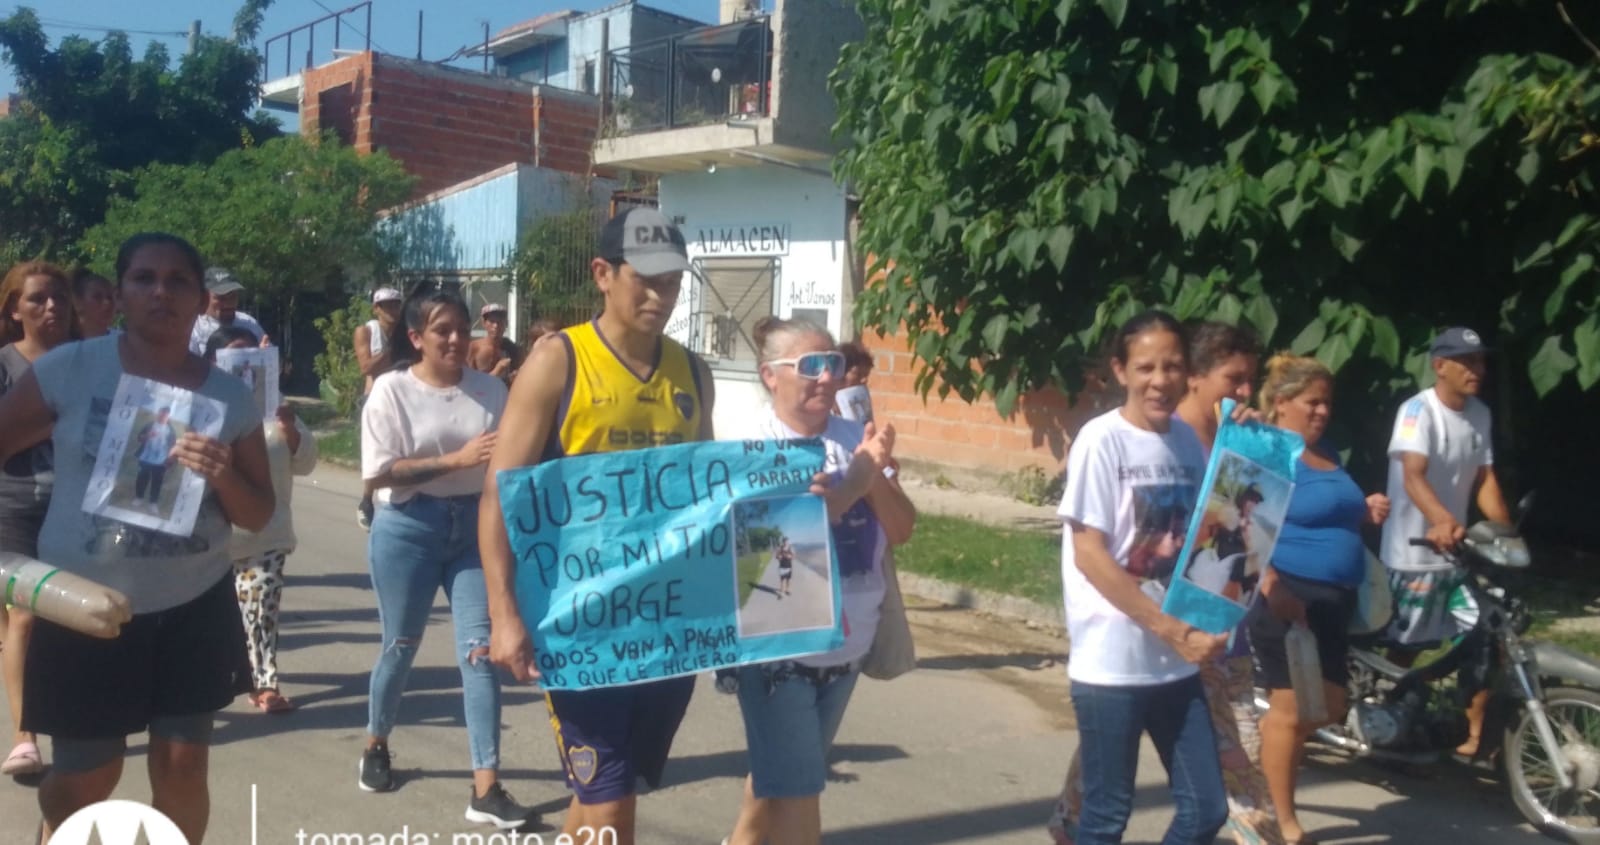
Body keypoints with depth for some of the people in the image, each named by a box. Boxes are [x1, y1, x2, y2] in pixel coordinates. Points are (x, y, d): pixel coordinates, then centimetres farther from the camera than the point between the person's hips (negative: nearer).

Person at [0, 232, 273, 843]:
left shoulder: (230, 396, -2)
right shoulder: (70, 369, -8)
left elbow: (259, 517, 2)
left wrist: (224, 476, -18)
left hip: (193, 607, 1)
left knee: (183, 767, 7)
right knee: (87, 778, 8)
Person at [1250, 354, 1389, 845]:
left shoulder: (1326, 454, 16)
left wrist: (1367, 512, 7)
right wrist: (1273, 588, -29)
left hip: (1332, 601, 9)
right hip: (1288, 598, -9)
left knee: (1328, 710, 12)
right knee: (1290, 709, 0)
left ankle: (1264, 777, 31)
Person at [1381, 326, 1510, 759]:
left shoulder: (1480, 414, 6)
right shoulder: (1419, 409, -16)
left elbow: (1485, 479, 4)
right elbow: (1413, 476, -29)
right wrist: (1442, 520, -47)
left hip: (1458, 550, 7)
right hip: (1413, 553, -7)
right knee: (1406, 649, 3)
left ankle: (1476, 738, 15)